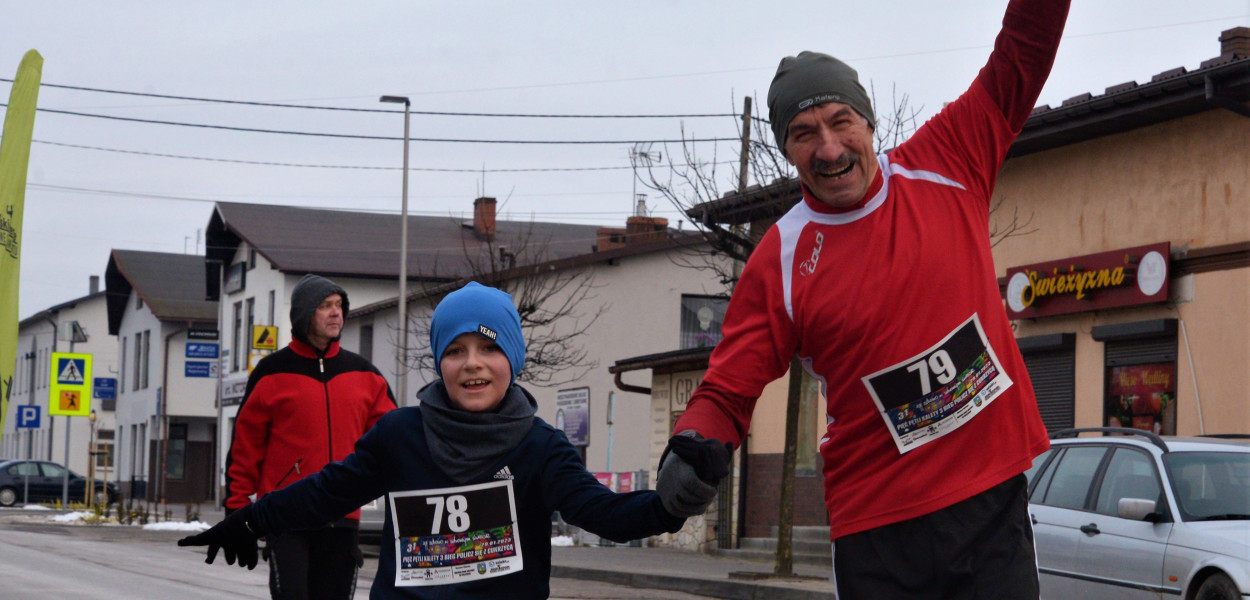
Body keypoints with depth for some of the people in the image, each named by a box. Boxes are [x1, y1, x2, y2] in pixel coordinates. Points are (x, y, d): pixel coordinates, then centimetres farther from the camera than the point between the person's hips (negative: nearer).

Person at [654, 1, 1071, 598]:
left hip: (994, 499, 2)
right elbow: (727, 392, -4)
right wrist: (692, 448, -23)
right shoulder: (779, 262, -4)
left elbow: (1020, 58, 10)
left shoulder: (946, 167, 3)